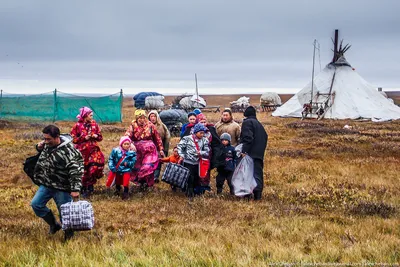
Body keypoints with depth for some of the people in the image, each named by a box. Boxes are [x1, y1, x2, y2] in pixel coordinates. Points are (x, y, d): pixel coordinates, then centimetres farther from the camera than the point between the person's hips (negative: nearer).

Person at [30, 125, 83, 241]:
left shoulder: (68, 152, -27)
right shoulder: (48, 144, -2)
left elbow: (76, 172, -27)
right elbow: (43, 152, 23)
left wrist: (75, 189, -29)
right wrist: (39, 147, -2)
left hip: (62, 188, -8)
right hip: (46, 184, 8)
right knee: (36, 204, 9)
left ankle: (68, 233, 31)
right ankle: (54, 225, 27)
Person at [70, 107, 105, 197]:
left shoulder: (94, 124, 7)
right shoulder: (78, 125, -4)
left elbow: (100, 137, 15)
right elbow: (73, 139, -4)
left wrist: (96, 136, -7)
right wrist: (84, 138, -14)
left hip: (93, 149, 3)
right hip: (82, 151, -2)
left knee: (97, 164, -18)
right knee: (84, 170, 2)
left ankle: (90, 184, 3)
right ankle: (84, 189, 20)